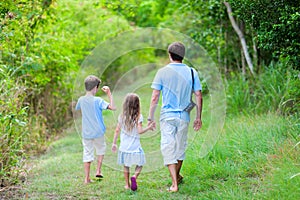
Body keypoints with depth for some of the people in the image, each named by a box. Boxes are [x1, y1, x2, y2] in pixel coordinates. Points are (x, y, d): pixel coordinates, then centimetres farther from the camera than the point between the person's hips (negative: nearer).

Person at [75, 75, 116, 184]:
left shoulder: (81, 100, -2)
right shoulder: (98, 100, -16)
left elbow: (76, 108, 21)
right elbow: (113, 107, -23)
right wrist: (109, 93, -14)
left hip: (86, 133, 3)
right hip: (98, 132, -3)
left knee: (87, 153, 8)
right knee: (101, 149, 23)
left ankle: (87, 178, 7)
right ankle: (98, 170, 18)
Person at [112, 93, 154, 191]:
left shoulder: (121, 116, 1)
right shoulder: (138, 116, -10)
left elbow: (117, 130, 4)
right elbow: (139, 131, -15)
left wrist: (114, 143, 13)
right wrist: (148, 128, 1)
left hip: (124, 146, 3)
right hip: (135, 147, -3)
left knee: (126, 166, 15)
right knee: (139, 165, 10)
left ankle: (127, 184, 17)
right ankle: (134, 177, -16)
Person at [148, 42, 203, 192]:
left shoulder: (162, 72, -5)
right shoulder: (191, 72, 1)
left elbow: (155, 97, -7)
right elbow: (198, 96, 1)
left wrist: (150, 117, 1)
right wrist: (198, 117, 10)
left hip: (167, 115, -3)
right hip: (184, 116, 3)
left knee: (168, 147, -1)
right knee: (180, 147, 18)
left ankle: (174, 184, -8)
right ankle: (177, 176, 36)